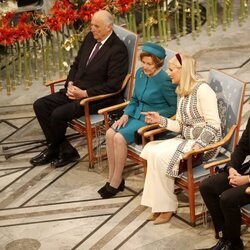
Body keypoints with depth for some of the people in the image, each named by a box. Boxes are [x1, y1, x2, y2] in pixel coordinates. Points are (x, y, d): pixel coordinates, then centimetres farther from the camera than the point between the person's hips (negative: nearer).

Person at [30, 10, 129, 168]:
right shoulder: (90, 38, 8)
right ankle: (59, 148, 1)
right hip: (76, 90, 9)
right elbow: (76, 64, 19)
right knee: (40, 105, -4)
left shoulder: (118, 50, -15)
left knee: (58, 114, -23)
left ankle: (59, 149, 5)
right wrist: (70, 84, 0)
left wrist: (85, 93, -19)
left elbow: (113, 85, -19)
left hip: (96, 97, -9)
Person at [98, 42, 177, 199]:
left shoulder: (164, 81, -15)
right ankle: (112, 178, -7)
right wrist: (126, 115, 1)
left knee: (119, 137, -25)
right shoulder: (140, 73, 6)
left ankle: (116, 183, -11)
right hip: (136, 116, 7)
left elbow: (175, 107, -9)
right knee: (110, 134, -16)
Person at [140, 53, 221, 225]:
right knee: (150, 150, -12)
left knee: (160, 156, -24)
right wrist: (160, 120, 2)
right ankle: (159, 205, -9)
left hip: (204, 141, -8)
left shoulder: (202, 89, -13)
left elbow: (214, 125, -19)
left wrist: (199, 145, -28)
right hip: (185, 139, 8)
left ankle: (167, 207, -10)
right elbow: (180, 126, 14)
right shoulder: (182, 92, 14)